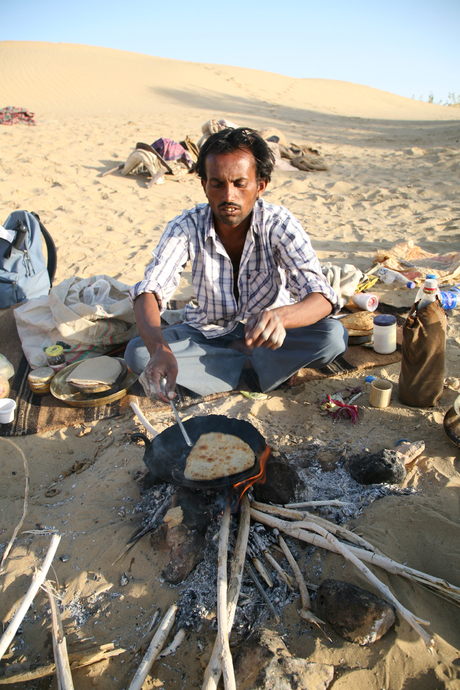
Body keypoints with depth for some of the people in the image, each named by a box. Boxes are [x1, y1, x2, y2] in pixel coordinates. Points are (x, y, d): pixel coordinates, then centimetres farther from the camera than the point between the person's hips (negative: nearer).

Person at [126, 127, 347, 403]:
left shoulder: (280, 224, -21)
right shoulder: (187, 227, -19)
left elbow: (322, 298, -30)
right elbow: (150, 290, -30)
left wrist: (280, 317, -54)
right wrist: (158, 347, -52)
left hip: (265, 334, -1)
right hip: (208, 332, 2)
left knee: (334, 335, -27)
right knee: (137, 353, -23)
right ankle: (254, 367, -17)